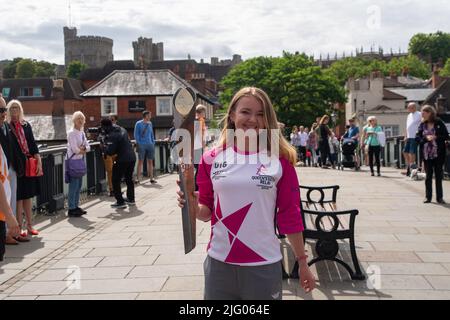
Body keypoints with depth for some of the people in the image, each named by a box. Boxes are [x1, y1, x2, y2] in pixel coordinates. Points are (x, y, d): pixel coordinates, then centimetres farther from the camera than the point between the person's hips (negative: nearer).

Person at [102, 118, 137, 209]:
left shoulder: (111, 136, -16)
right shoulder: (122, 130, 10)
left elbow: (110, 152, -19)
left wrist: (104, 144, -3)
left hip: (122, 160, -8)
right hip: (132, 158, 8)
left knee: (116, 181, 4)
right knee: (129, 179, 23)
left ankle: (120, 202, 2)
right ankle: (131, 199, 32)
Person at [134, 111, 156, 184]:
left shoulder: (150, 124, 13)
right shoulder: (138, 124, -1)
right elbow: (136, 135, -2)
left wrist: (153, 143, 11)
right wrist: (138, 143, -10)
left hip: (150, 145, 4)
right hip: (142, 145, -4)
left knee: (150, 161, 5)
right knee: (140, 161, -3)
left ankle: (151, 178, 8)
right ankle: (138, 178, 0)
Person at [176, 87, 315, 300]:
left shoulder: (280, 160, -4)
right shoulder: (212, 159, 1)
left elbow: (290, 214, 1)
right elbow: (207, 211, 8)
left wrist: (302, 262, 4)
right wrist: (194, 207, -14)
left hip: (264, 265, -1)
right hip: (219, 263, 2)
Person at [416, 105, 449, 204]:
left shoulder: (439, 123, -4)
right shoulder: (422, 125, 5)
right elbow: (417, 138, 0)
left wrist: (436, 137, -18)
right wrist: (426, 138, -17)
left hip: (438, 154, -2)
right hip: (427, 154, 2)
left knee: (439, 176, 5)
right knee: (428, 176, 8)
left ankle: (439, 197, 12)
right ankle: (428, 197, 15)